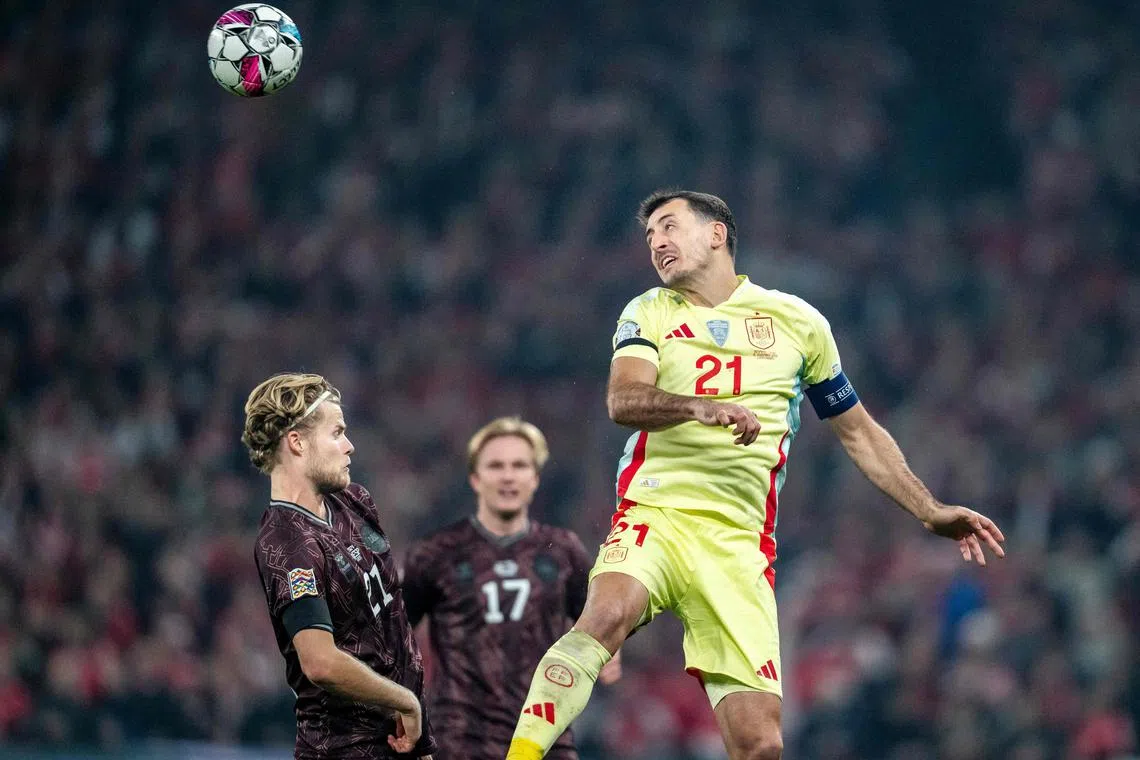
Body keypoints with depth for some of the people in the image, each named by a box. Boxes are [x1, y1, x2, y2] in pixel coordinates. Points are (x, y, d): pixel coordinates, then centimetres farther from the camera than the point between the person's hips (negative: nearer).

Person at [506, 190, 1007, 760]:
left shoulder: (799, 322, 13)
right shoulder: (649, 314, 11)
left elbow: (859, 434, 23)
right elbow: (622, 401, -9)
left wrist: (930, 514, 18)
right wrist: (703, 408, -27)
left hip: (739, 542, 1)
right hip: (654, 514, -1)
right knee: (608, 613, -35)